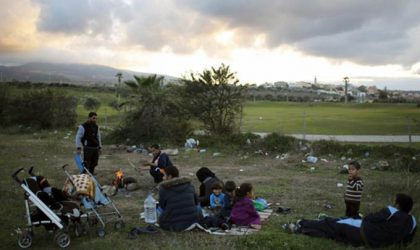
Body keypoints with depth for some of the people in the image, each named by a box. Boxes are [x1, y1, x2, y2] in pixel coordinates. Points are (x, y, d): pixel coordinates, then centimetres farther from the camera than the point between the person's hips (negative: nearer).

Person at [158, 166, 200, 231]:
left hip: (175, 225, -2)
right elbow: (196, 202, 12)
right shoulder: (189, 184, 1)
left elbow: (162, 206, 2)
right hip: (192, 222, 2)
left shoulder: (163, 189, -11)